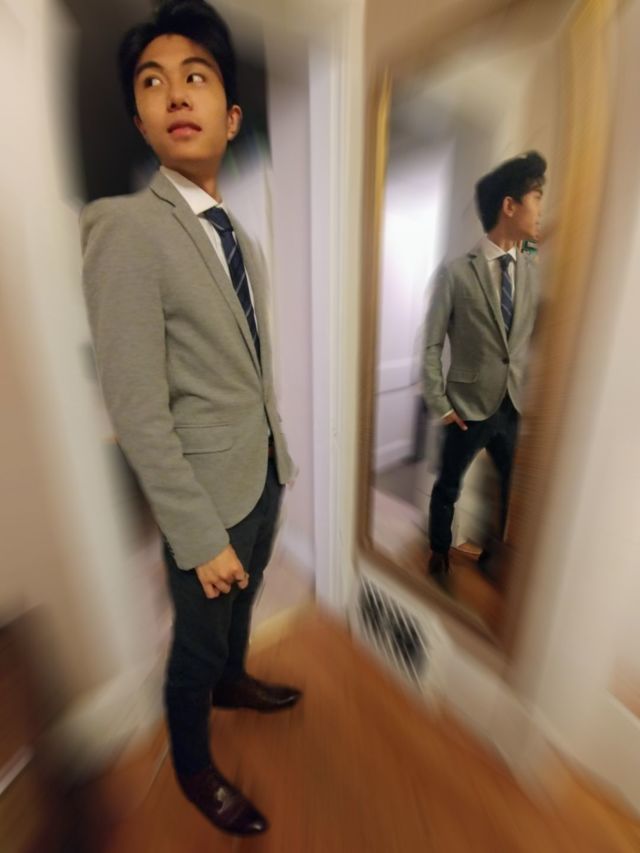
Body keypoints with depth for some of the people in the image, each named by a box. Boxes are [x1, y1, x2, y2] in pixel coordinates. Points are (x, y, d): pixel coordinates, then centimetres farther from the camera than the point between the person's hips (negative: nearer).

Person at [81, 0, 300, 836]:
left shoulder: (237, 229, 7)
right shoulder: (123, 226, -16)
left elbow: (252, 365, 9)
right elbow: (138, 416, -21)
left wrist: (277, 455, 13)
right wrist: (201, 536, -18)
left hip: (266, 471, 8)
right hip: (211, 487, -7)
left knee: (243, 603, 31)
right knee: (196, 641, 20)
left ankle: (233, 681, 64)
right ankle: (192, 765, 53)